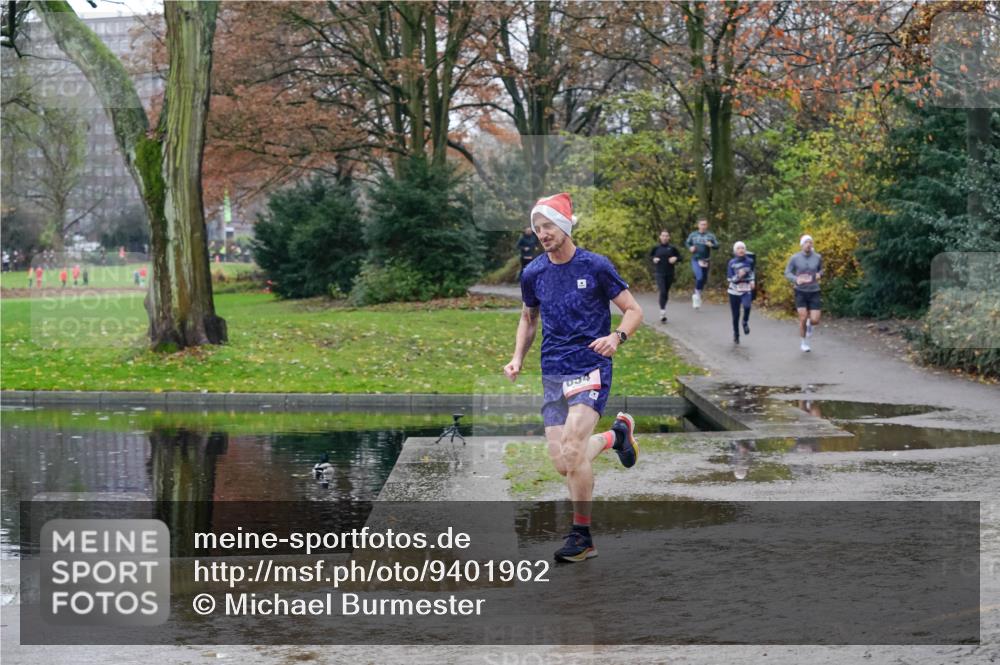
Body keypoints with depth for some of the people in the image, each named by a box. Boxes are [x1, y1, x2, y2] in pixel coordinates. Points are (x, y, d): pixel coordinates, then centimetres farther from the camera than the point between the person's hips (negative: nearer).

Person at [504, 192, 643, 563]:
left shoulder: (596, 267, -5)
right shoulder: (533, 274, 7)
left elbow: (633, 311, 0)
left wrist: (617, 337, -20)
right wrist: (518, 358, 8)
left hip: (591, 368, -5)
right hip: (552, 375, 5)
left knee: (571, 450, -21)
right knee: (562, 463, -3)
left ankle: (582, 536, -6)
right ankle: (616, 435, 27)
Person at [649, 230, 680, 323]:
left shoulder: (672, 248, 1)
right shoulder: (656, 247, -1)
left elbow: (679, 257, 10)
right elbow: (650, 255, 13)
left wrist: (675, 258, -11)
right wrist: (653, 259, -7)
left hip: (669, 273, 2)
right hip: (659, 273, -2)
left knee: (666, 293, 12)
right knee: (662, 292, -15)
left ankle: (663, 307, 34)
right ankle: (663, 313, -17)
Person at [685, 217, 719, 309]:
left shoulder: (710, 235, -1)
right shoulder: (693, 235, 3)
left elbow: (717, 246, -1)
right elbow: (687, 243, 18)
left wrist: (711, 245, -22)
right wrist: (690, 248, -3)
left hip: (705, 260, 2)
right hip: (695, 260, -2)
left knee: (704, 279, 11)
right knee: (699, 277, -22)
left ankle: (697, 295, 33)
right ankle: (697, 293, -3)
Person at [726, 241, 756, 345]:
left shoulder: (749, 261, 0)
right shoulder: (732, 263, -6)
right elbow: (730, 278, -7)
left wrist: (752, 281, 6)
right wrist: (738, 276, -24)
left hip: (746, 290, 0)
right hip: (734, 291, 0)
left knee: (747, 306, -30)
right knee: (735, 315, 3)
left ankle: (745, 322, 0)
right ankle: (736, 335, 25)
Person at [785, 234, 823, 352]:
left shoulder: (818, 257, -3)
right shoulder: (795, 258, -9)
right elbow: (787, 274, -4)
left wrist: (819, 274, -9)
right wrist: (796, 280, -25)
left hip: (814, 292, 2)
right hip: (800, 292, -2)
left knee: (815, 321, -7)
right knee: (803, 318, -10)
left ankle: (809, 324, 33)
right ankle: (803, 342, 14)